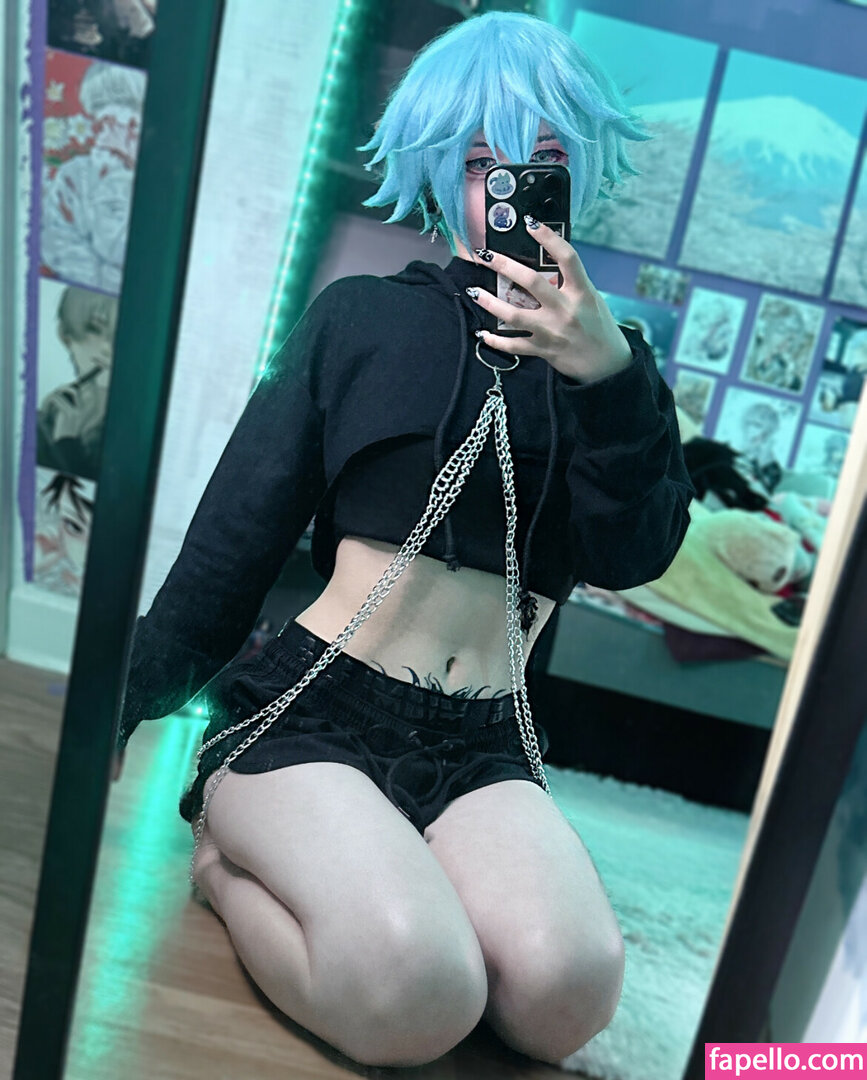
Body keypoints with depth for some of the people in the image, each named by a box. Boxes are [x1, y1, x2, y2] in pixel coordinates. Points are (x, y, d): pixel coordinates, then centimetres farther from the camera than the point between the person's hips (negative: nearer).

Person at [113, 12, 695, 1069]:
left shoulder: (601, 357, 12)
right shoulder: (363, 318, 6)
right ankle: (230, 859, 0)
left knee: (568, 987, -27)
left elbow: (634, 555, -2)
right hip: (316, 704, -2)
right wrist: (119, 708, 9)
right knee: (417, 995, -29)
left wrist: (610, 374, -18)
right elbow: (233, 536, 6)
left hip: (480, 745, 3)